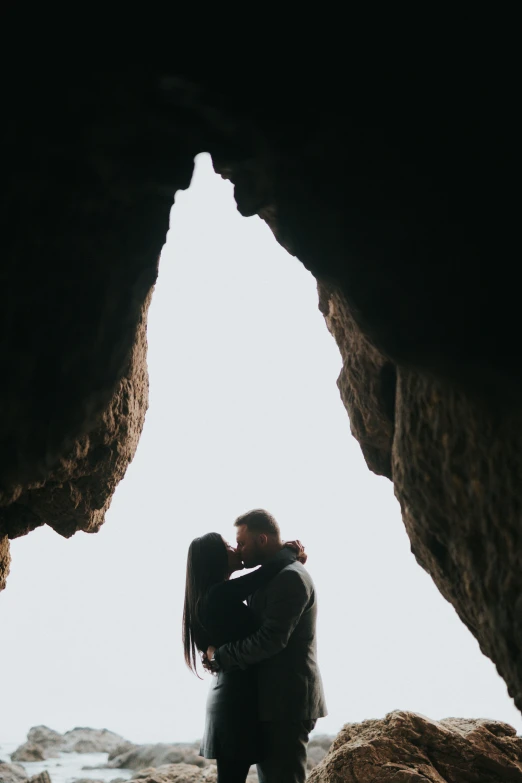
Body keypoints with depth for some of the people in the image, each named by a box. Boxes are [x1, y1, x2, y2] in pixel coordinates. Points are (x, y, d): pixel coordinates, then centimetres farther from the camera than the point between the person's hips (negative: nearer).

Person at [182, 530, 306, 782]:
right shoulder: (221, 594, -17)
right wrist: (290, 551, -2)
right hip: (238, 698, -10)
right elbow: (272, 570, -22)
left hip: (230, 695, 10)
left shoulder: (213, 596, 13)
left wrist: (291, 557, 10)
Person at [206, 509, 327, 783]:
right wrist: (221, 653, 2)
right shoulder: (273, 575, 16)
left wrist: (219, 656, -13)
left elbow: (270, 640, -24)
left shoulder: (289, 577, -16)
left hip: (286, 701, -10)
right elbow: (256, 631, 18)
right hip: (277, 699, 10)